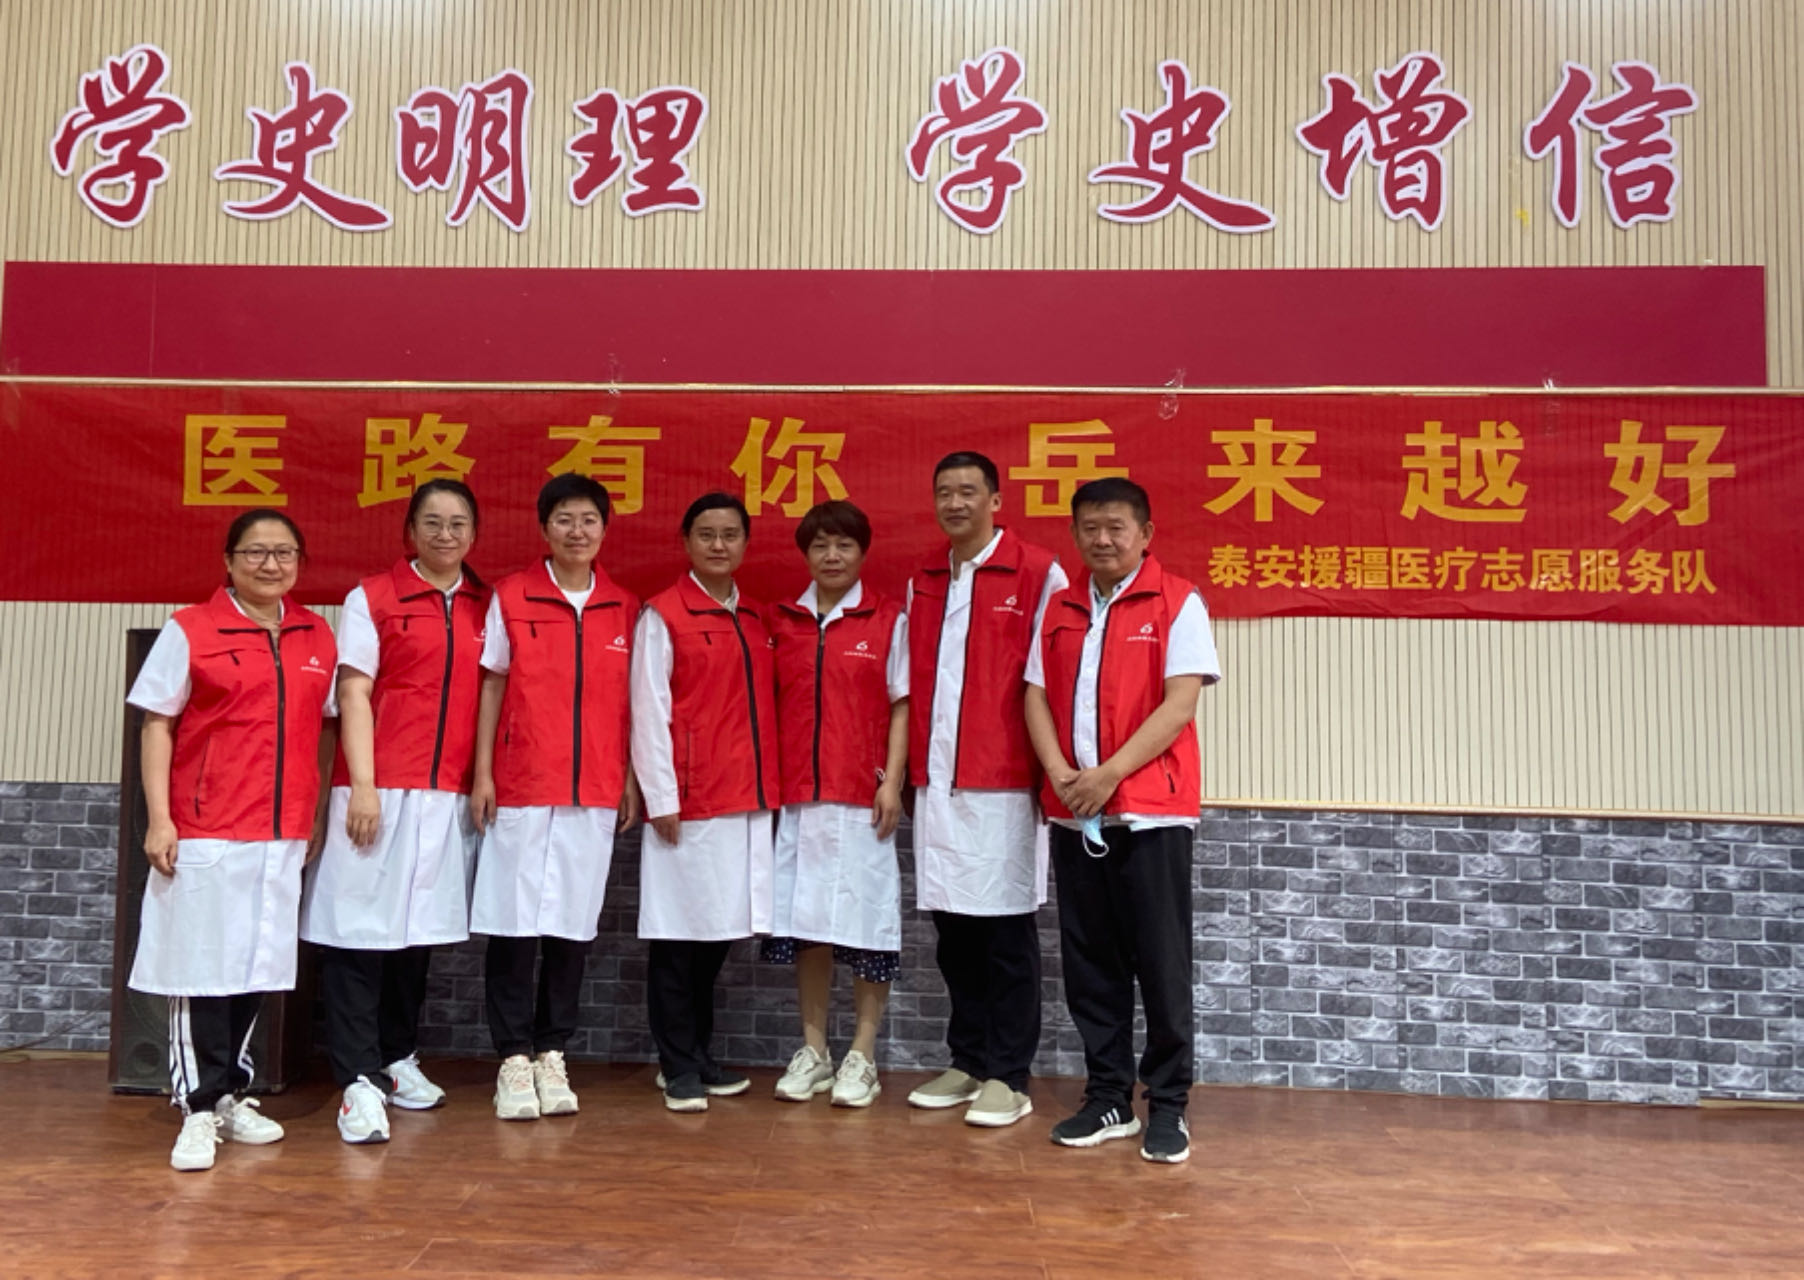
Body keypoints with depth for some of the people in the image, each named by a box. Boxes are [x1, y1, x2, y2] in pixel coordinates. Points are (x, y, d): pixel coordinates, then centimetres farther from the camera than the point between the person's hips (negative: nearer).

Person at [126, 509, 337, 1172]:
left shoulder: (317, 637, 9)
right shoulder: (190, 630, -2)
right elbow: (157, 725, -2)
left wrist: (319, 813, 8)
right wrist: (158, 819, -9)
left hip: (284, 833, 4)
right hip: (205, 832, -4)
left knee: (258, 964, 11)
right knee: (202, 966, 1)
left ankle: (231, 1095, 26)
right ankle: (199, 1111, 10)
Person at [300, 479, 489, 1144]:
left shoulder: (486, 607, 11)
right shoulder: (372, 597, 1)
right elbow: (354, 694, -3)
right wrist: (362, 785, -11)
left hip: (451, 792, 4)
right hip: (381, 788, -4)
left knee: (421, 926, 12)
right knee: (361, 927, -3)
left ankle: (396, 1058, 28)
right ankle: (360, 1082, 2)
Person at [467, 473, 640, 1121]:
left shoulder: (626, 609, 7)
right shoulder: (511, 596, 2)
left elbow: (630, 699, 9)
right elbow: (492, 685, 3)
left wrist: (631, 781, 6)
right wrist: (482, 774, -2)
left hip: (595, 793, 2)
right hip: (521, 785, -2)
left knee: (573, 922, 6)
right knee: (514, 921, 2)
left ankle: (552, 1054, 19)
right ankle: (514, 1058, 13)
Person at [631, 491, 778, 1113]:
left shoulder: (756, 619, 14)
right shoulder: (662, 615, -3)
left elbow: (764, 707, 14)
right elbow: (648, 711, -7)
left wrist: (769, 785, 8)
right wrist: (660, 798, -11)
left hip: (749, 801, 6)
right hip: (687, 803, -6)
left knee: (719, 930, 13)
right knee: (679, 936, 2)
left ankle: (700, 1055, 26)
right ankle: (677, 1067, 14)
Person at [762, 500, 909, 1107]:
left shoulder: (888, 620, 3)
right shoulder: (781, 621, 10)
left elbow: (901, 706, 1)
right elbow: (769, 705, 11)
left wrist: (892, 781, -8)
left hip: (862, 795, -2)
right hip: (798, 793, 3)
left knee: (866, 920, 0)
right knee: (805, 919, 6)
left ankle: (862, 1057, 12)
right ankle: (812, 1051, 18)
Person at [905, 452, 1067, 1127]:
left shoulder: (1038, 573, -4)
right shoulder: (922, 581, 14)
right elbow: (912, 682, 16)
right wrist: (904, 768, 10)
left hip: (1002, 783, -5)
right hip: (937, 783, 5)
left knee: (1005, 933, 3)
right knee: (953, 931, 12)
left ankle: (1008, 1078, 13)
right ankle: (968, 1064, 25)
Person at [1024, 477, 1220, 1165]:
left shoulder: (1177, 603, -3)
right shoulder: (1060, 610, 13)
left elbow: (1180, 704, -11)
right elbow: (1037, 696, 8)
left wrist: (1108, 774, -17)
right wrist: (1060, 772, -9)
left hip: (1152, 811, -5)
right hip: (1074, 815, 5)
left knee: (1160, 963, 1)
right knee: (1090, 964, 10)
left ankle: (1168, 1106, 14)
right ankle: (1108, 1099, 23)